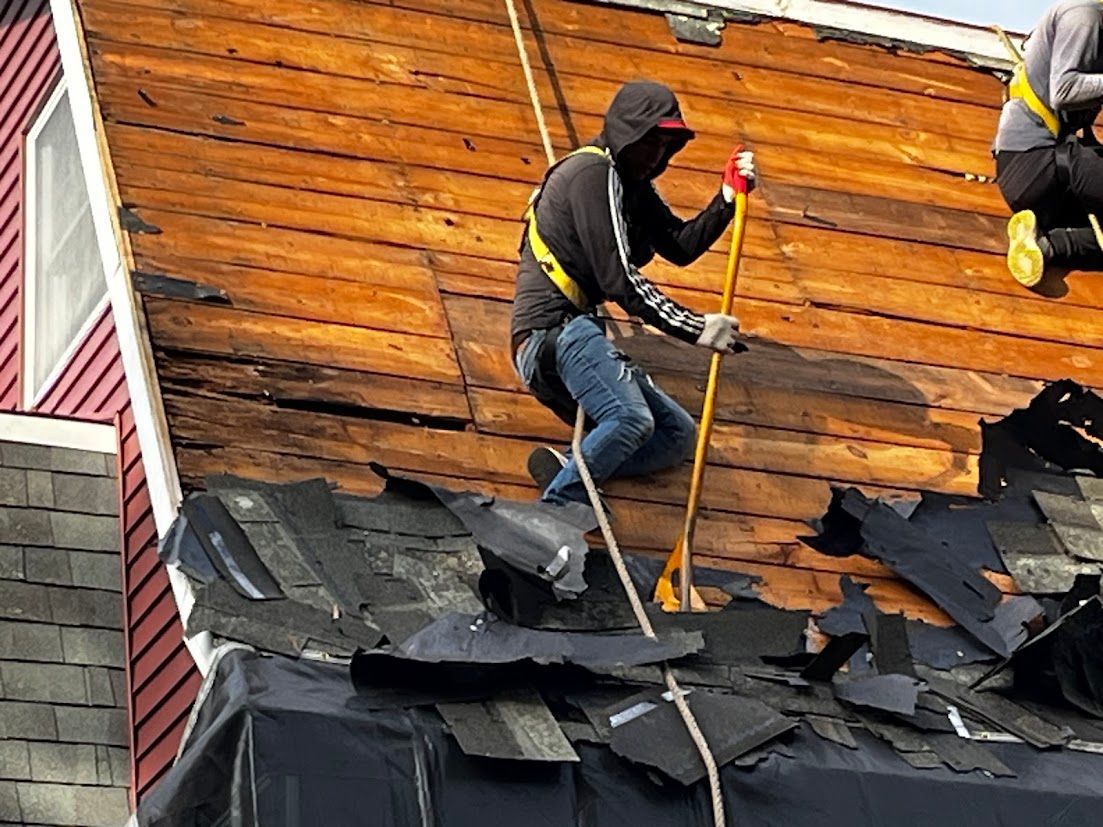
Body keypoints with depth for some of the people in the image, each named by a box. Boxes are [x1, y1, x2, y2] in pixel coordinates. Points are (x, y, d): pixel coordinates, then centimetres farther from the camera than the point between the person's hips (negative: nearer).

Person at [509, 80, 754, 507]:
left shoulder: (632, 183, 19)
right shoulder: (594, 172, -12)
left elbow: (681, 247, 17)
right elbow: (619, 280, -19)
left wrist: (729, 197, 3)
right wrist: (697, 328, -20)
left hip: (577, 335, 11)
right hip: (553, 330, -11)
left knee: (679, 435, 11)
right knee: (632, 419, -34)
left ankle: (568, 469, -6)